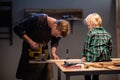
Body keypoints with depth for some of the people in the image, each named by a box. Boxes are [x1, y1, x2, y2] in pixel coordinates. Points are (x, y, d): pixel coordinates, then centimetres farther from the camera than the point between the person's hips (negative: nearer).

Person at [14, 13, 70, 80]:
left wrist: (53, 52, -14)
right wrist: (30, 41, -27)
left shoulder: (59, 30, -13)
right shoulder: (37, 19, -27)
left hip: (44, 52, 4)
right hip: (30, 52, -4)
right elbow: (17, 28, -20)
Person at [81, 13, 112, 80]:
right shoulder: (106, 33, 10)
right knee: (96, 75, 22)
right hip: (105, 58, 6)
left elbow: (86, 45, -4)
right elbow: (110, 46, 12)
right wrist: (108, 56, 23)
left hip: (93, 58, -5)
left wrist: (84, 56, 6)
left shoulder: (91, 32, -5)